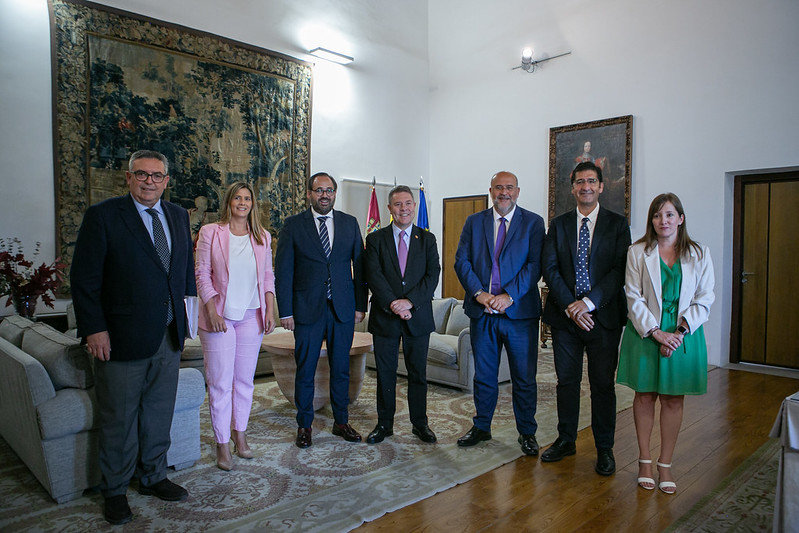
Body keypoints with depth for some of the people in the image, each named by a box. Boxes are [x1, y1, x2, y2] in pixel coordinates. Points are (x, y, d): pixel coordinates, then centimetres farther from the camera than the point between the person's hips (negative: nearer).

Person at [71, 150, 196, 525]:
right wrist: (94, 329, -14)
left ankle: (153, 477, 36)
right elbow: (83, 278, -9)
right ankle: (115, 491, 29)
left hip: (168, 338, 5)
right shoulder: (102, 216, -7)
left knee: (159, 413, 17)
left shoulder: (178, 216, 9)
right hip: (121, 338, -5)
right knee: (118, 419, 9)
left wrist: (185, 319, 8)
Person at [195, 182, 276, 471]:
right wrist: (212, 311, -10)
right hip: (219, 316, -3)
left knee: (245, 379, 10)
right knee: (220, 382, 1)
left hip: (251, 316, 3)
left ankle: (240, 435, 25)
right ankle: (222, 444, 13)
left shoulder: (262, 237, 8)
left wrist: (270, 311, 2)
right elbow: (202, 274, -2)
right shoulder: (210, 232, 0)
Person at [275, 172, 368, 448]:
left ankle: (341, 422, 27)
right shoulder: (293, 225, 0)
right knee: (305, 371, 7)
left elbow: (359, 266, 8)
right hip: (307, 309, -2)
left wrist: (360, 305, 3)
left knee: (341, 369, 11)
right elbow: (283, 271, -1)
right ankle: (304, 425, 24)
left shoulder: (350, 223, 7)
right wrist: (285, 311, -6)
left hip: (343, 309, 2)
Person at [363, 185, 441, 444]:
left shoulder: (427, 239, 7)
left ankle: (420, 423, 24)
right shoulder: (375, 239, 4)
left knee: (418, 373, 9)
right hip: (385, 317, 0)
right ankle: (384, 424, 22)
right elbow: (373, 276, -6)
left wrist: (410, 301, -16)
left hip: (418, 316, 1)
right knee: (385, 373, 8)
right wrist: (392, 303, -18)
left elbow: (433, 275, -3)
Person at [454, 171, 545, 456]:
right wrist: (479, 293, -12)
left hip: (520, 313, -2)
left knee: (524, 378, 7)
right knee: (483, 376, 13)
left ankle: (527, 433, 25)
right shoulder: (474, 222, 9)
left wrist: (509, 295, -17)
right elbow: (461, 261, 2)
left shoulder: (533, 223, 3)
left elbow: (535, 265, -6)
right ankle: (481, 427, 30)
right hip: (482, 313, 2)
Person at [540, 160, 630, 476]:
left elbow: (620, 270, -6)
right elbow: (549, 269, 0)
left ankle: (604, 449, 21)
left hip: (603, 316, -2)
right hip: (565, 317, 2)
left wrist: (589, 302, -16)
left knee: (602, 383, 6)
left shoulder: (617, 224, 3)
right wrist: (570, 305, -11)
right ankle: (566, 440, 26)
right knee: (566, 380, 10)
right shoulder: (558, 225, 9)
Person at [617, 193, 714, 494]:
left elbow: (704, 299, 2)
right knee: (644, 396, 5)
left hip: (684, 335, 1)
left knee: (673, 400, 6)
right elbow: (633, 297, -4)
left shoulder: (699, 255, 5)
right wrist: (656, 332, -13)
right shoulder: (637, 252, 1)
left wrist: (680, 331, -11)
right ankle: (644, 461, 18)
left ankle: (665, 465, 17)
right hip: (644, 333, -1)